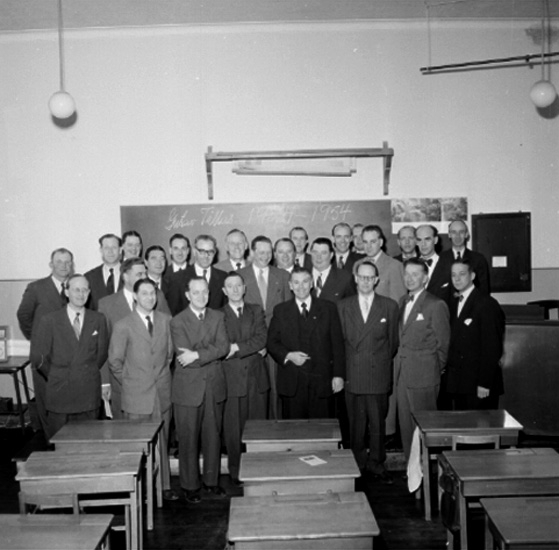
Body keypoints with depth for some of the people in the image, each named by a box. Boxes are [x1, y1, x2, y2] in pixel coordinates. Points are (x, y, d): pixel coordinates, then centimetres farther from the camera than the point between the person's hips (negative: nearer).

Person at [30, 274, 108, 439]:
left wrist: (87, 374, 10)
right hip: (59, 394, -1)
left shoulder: (98, 319, 4)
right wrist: (54, 377, 5)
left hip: (89, 395, 1)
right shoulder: (49, 320, -2)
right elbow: (37, 357, 0)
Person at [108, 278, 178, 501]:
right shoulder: (123, 326, -6)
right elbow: (115, 361, 0)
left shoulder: (165, 320, 4)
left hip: (162, 393, 3)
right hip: (136, 395, -3)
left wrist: (163, 376, 9)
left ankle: (163, 487, 22)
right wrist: (129, 383, 4)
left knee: (161, 442, 11)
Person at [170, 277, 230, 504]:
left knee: (213, 436, 12)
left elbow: (224, 347, -8)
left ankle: (211, 480, 27)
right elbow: (184, 356, -16)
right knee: (188, 439, 5)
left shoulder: (218, 317, 7)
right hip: (188, 389, -3)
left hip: (215, 387, 3)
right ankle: (190, 485, 19)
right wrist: (213, 353, -15)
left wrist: (197, 355, -20)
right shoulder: (178, 322, -5)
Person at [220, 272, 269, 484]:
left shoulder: (256, 311, 12)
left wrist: (237, 347, -12)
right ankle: (236, 473, 13)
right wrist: (253, 348, -10)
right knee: (234, 430, 1)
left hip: (257, 378, 2)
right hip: (232, 379, -2)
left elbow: (262, 338, -2)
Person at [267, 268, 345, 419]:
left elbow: (337, 344, 4)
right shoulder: (280, 310, 8)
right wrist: (288, 355, -11)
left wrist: (338, 375, -1)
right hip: (291, 382, 0)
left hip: (321, 380, 0)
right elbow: (272, 342, 8)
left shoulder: (328, 308, 6)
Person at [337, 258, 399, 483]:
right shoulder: (342, 306, 6)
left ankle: (376, 463, 20)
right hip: (353, 375, 1)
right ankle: (359, 463, 19)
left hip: (378, 374, 0)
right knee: (356, 423, 6)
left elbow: (393, 341, 9)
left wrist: (381, 362, 7)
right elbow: (339, 340, 7)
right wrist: (342, 369, 3)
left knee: (378, 421, 5)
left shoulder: (389, 306, 5)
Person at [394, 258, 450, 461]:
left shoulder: (436, 305, -9)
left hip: (423, 376, -7)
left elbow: (443, 343, -5)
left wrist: (436, 369, 1)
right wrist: (399, 362, 8)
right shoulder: (403, 302, 13)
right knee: (405, 423, 12)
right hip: (402, 374, 7)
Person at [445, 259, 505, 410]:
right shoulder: (454, 304, 14)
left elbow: (492, 348, -14)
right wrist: (450, 378, 8)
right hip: (458, 385, 7)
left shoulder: (487, 304, -10)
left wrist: (484, 384, -17)